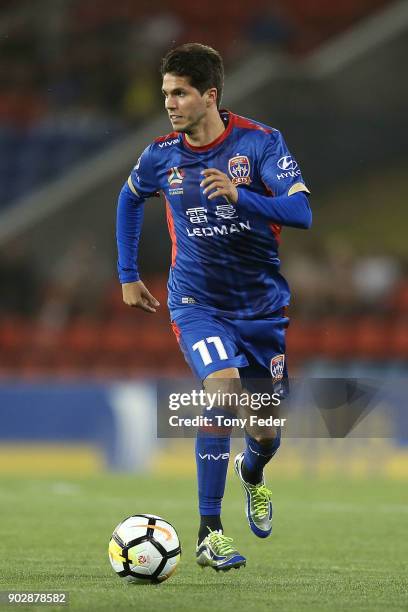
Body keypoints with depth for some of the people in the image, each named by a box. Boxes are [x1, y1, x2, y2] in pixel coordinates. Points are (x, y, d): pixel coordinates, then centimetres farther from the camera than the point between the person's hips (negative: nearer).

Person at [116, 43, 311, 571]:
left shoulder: (260, 142, -12)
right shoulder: (162, 155, -4)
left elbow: (301, 212, -21)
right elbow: (130, 199, 18)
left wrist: (239, 195, -36)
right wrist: (127, 276, 17)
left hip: (262, 303, 1)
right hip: (197, 301, -1)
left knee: (267, 430, 8)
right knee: (225, 391, -27)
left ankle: (251, 474, 48)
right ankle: (208, 534, -20)